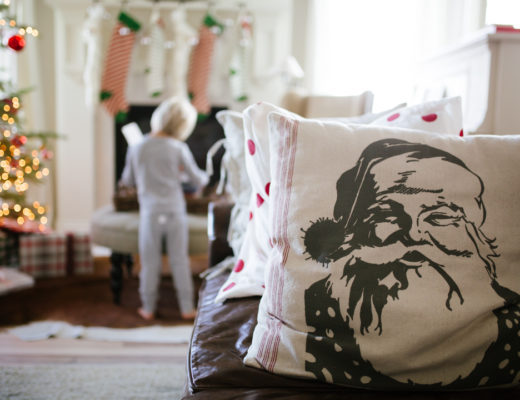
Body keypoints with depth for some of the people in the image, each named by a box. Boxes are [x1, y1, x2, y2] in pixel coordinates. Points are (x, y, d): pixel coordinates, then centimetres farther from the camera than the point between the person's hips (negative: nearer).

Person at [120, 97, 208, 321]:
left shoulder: (136, 149, -2)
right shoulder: (178, 148, -8)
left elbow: (128, 181, 11)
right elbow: (198, 181, -1)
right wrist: (203, 176, 21)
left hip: (150, 213, 1)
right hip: (174, 212, -1)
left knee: (150, 262, 11)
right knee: (179, 261, 9)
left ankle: (148, 308, 22)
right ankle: (187, 308, 18)